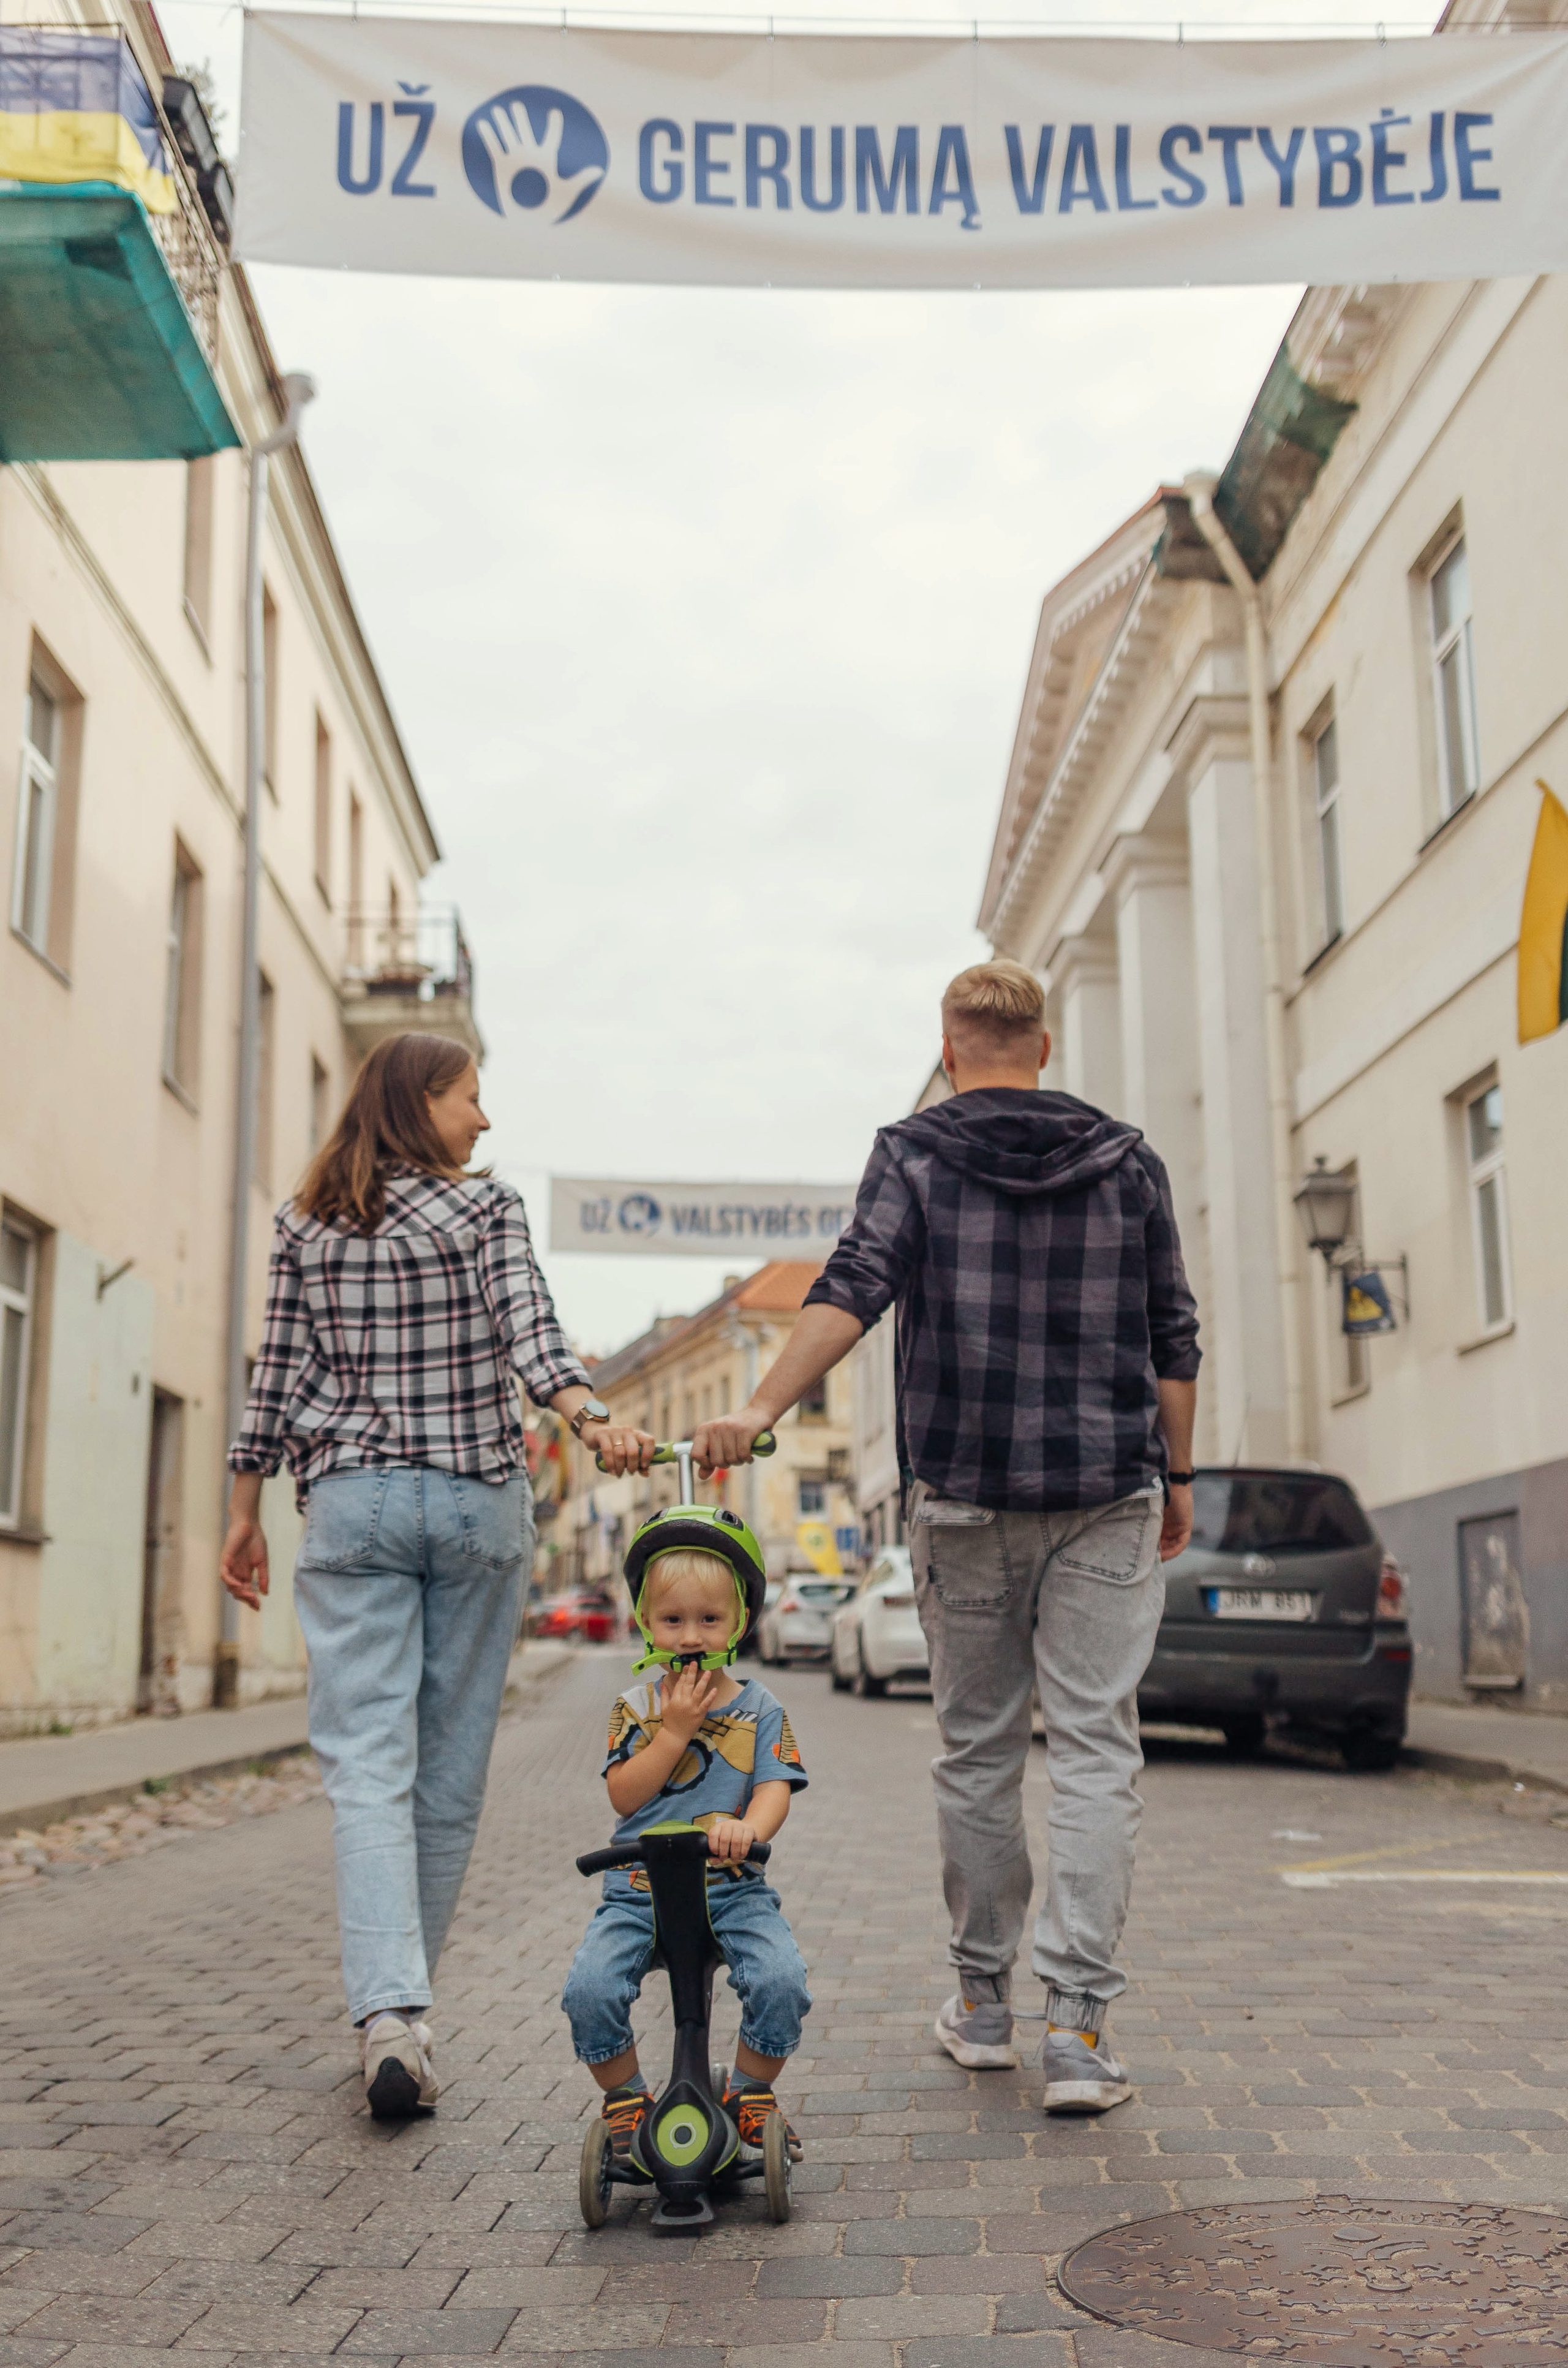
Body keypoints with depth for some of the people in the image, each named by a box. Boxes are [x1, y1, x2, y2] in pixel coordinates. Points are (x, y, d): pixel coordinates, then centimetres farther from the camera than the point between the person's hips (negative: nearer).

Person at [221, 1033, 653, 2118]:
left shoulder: (306, 1222, 7)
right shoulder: (488, 1207, 0)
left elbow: (279, 1377, 7)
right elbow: (530, 1333, -17)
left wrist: (246, 1511, 12)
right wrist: (595, 1418, -27)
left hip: (352, 1502, 1)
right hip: (477, 1501, -1)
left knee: (369, 1764, -4)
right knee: (451, 1768, 10)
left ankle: (389, 2011, -19)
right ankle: (405, 2005, 20)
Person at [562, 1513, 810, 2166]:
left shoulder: (759, 1709, 5)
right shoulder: (636, 1706, 5)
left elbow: (775, 1788, -7)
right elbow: (623, 1795, -4)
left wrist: (747, 1827, -30)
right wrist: (675, 1731, -15)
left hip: (732, 1888, 0)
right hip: (639, 1889, 1)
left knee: (781, 1979, -24)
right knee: (589, 1988, -22)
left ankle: (750, 2094, 4)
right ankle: (626, 2100, 6)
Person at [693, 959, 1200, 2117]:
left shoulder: (915, 1154, 2)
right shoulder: (1127, 1159, 8)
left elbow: (855, 1287, -15)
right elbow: (1173, 1335, 8)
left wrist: (759, 1410, -21)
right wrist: (1177, 1474, 17)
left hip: (964, 1497, 0)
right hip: (1106, 1496, 1)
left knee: (979, 1750, 11)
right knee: (1096, 1750, 0)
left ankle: (985, 2001, 23)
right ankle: (1079, 2025, -5)